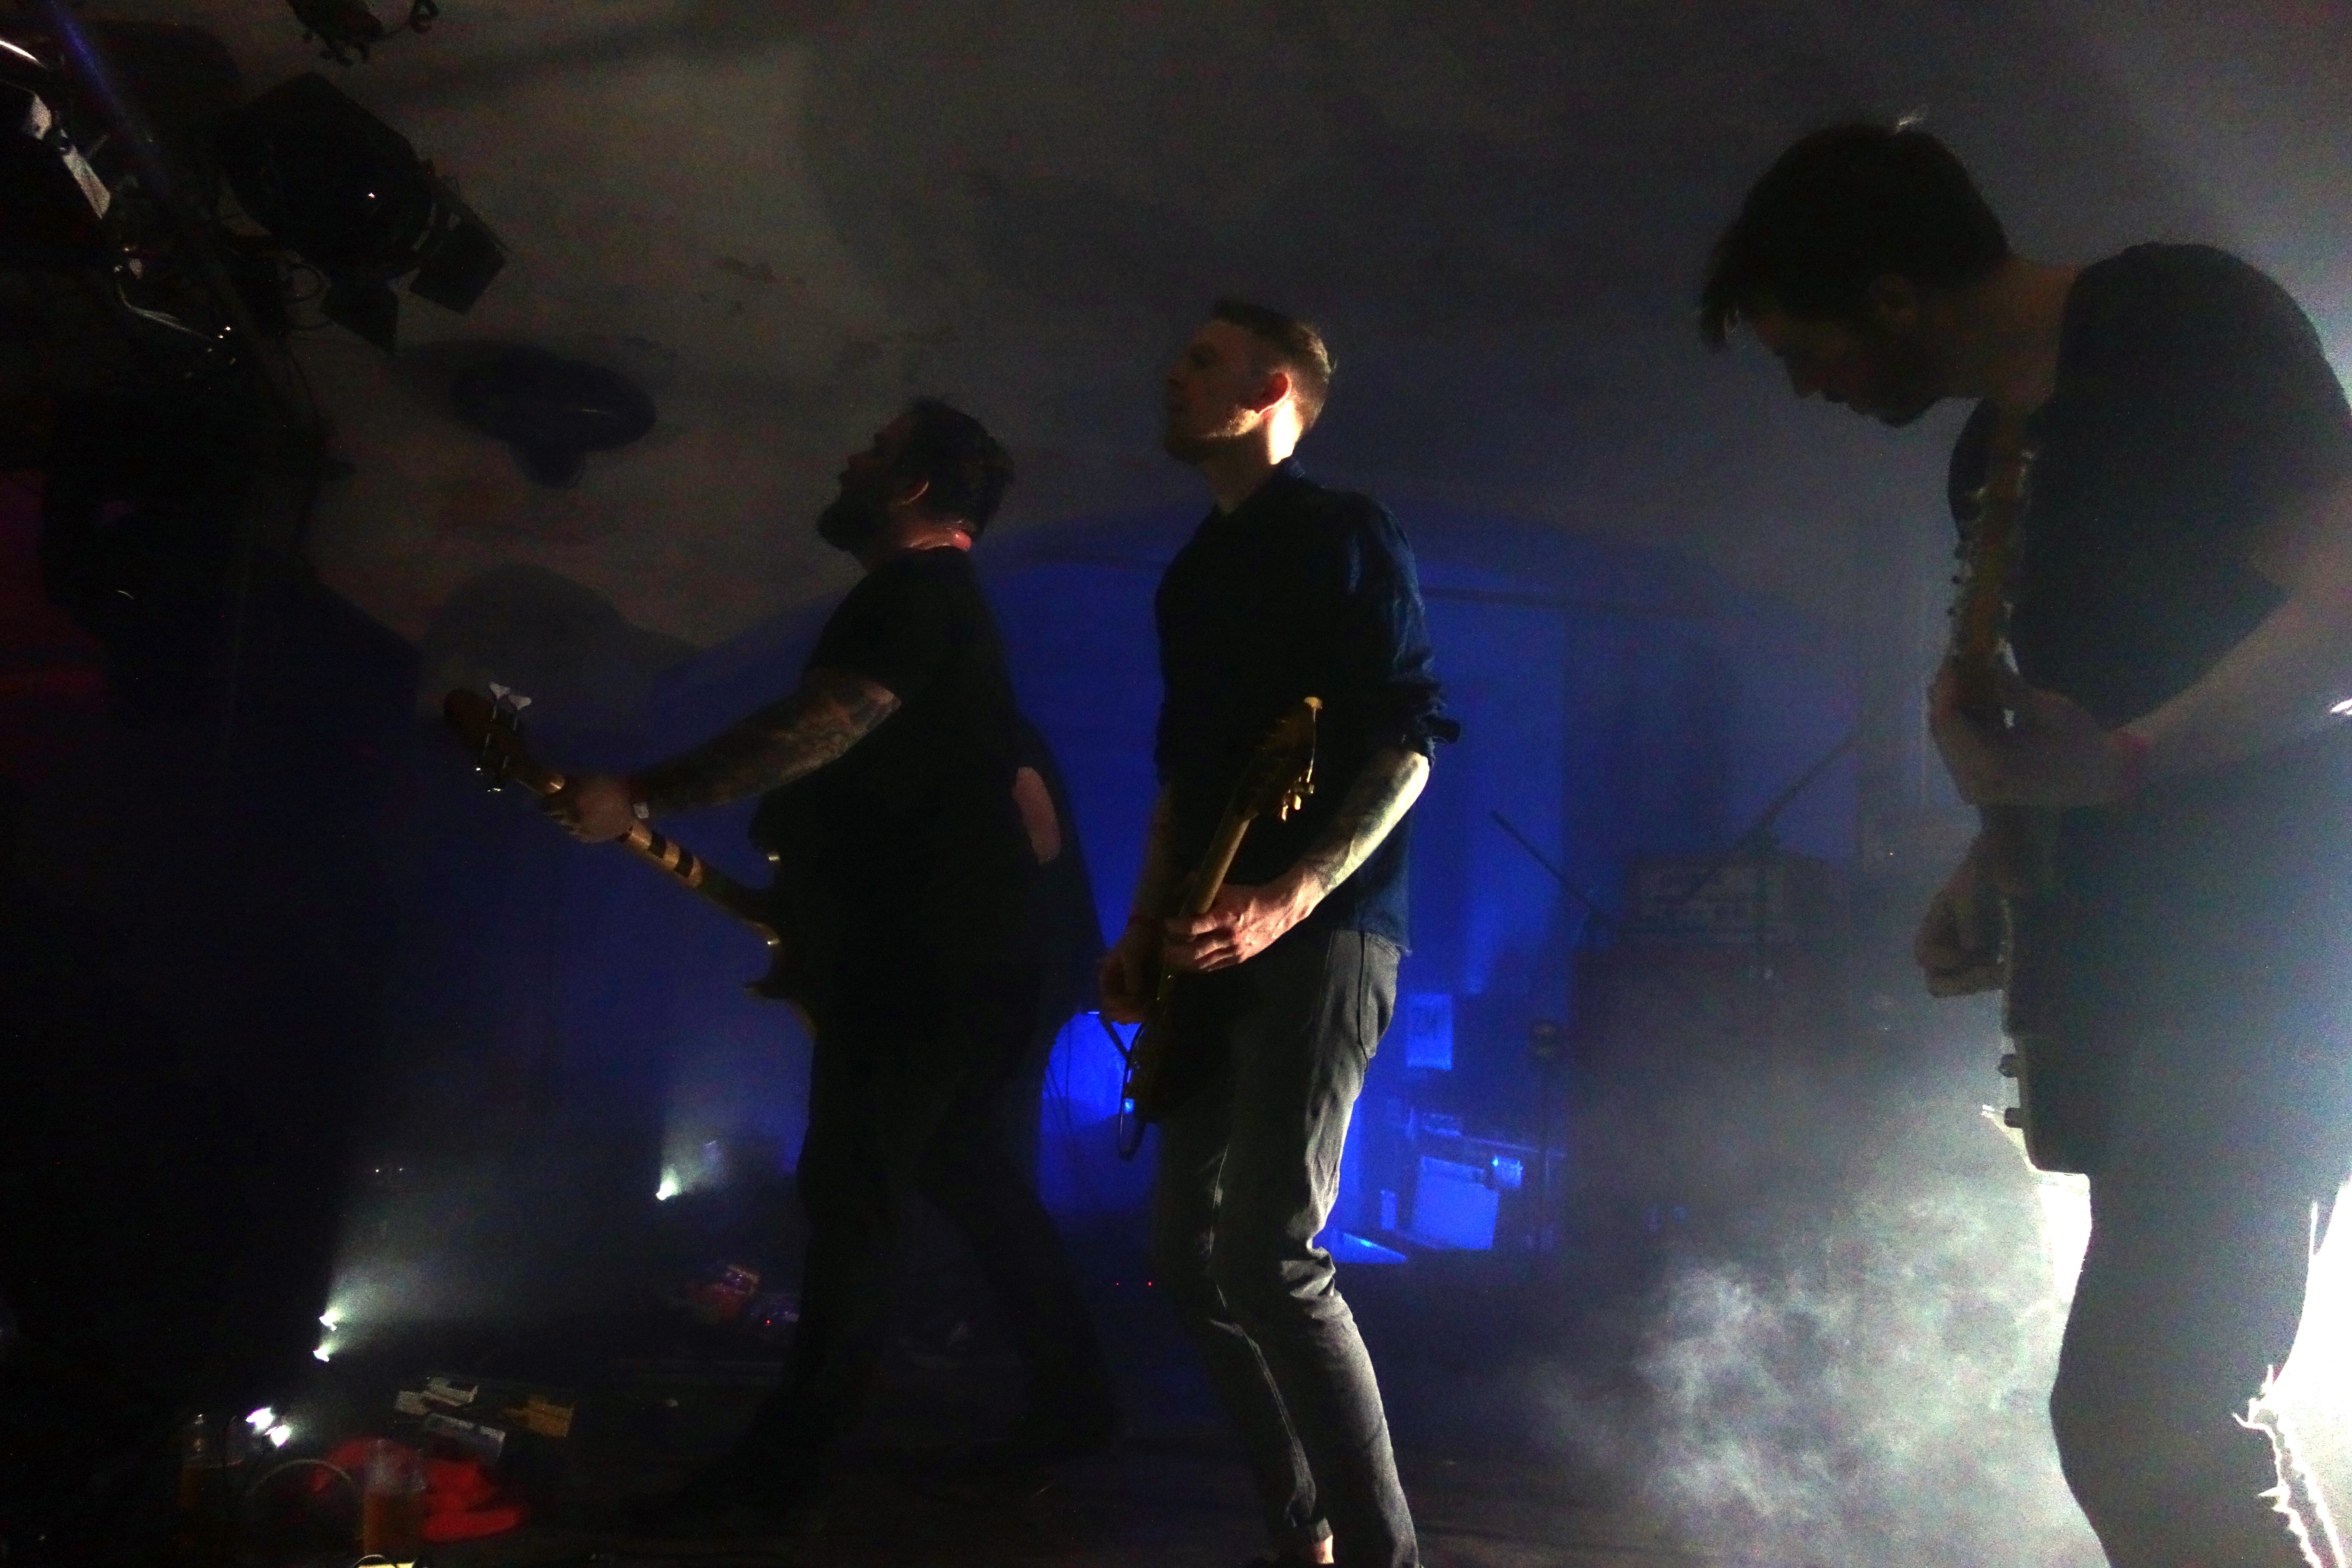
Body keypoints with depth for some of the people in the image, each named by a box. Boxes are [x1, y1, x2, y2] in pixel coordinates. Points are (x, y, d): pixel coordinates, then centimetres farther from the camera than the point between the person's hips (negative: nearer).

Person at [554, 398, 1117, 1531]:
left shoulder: (915, 591, -11)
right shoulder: (944, 607, 22)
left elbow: (815, 731, -26)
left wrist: (643, 799, -25)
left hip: (917, 966, -10)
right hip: (951, 962, 10)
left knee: (849, 1201, -9)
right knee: (970, 1180, 16)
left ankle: (781, 1476, -4)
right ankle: (1071, 1404, 25)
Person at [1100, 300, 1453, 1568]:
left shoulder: (1344, 536, -2)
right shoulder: (1192, 575, 21)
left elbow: (1410, 740, -11)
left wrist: (1292, 899, -22)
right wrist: (1144, 928, 13)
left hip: (1321, 929, -8)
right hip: (1215, 942, 8)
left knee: (1268, 1253, -18)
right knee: (1189, 1254, 6)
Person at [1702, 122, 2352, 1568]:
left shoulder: (2184, 321, -9)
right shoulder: (1993, 456, 17)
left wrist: (2122, 763, -23)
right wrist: (1990, 876, 10)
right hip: (2134, 968, 9)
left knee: (2130, 1426, -15)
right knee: (2175, 1425, 14)